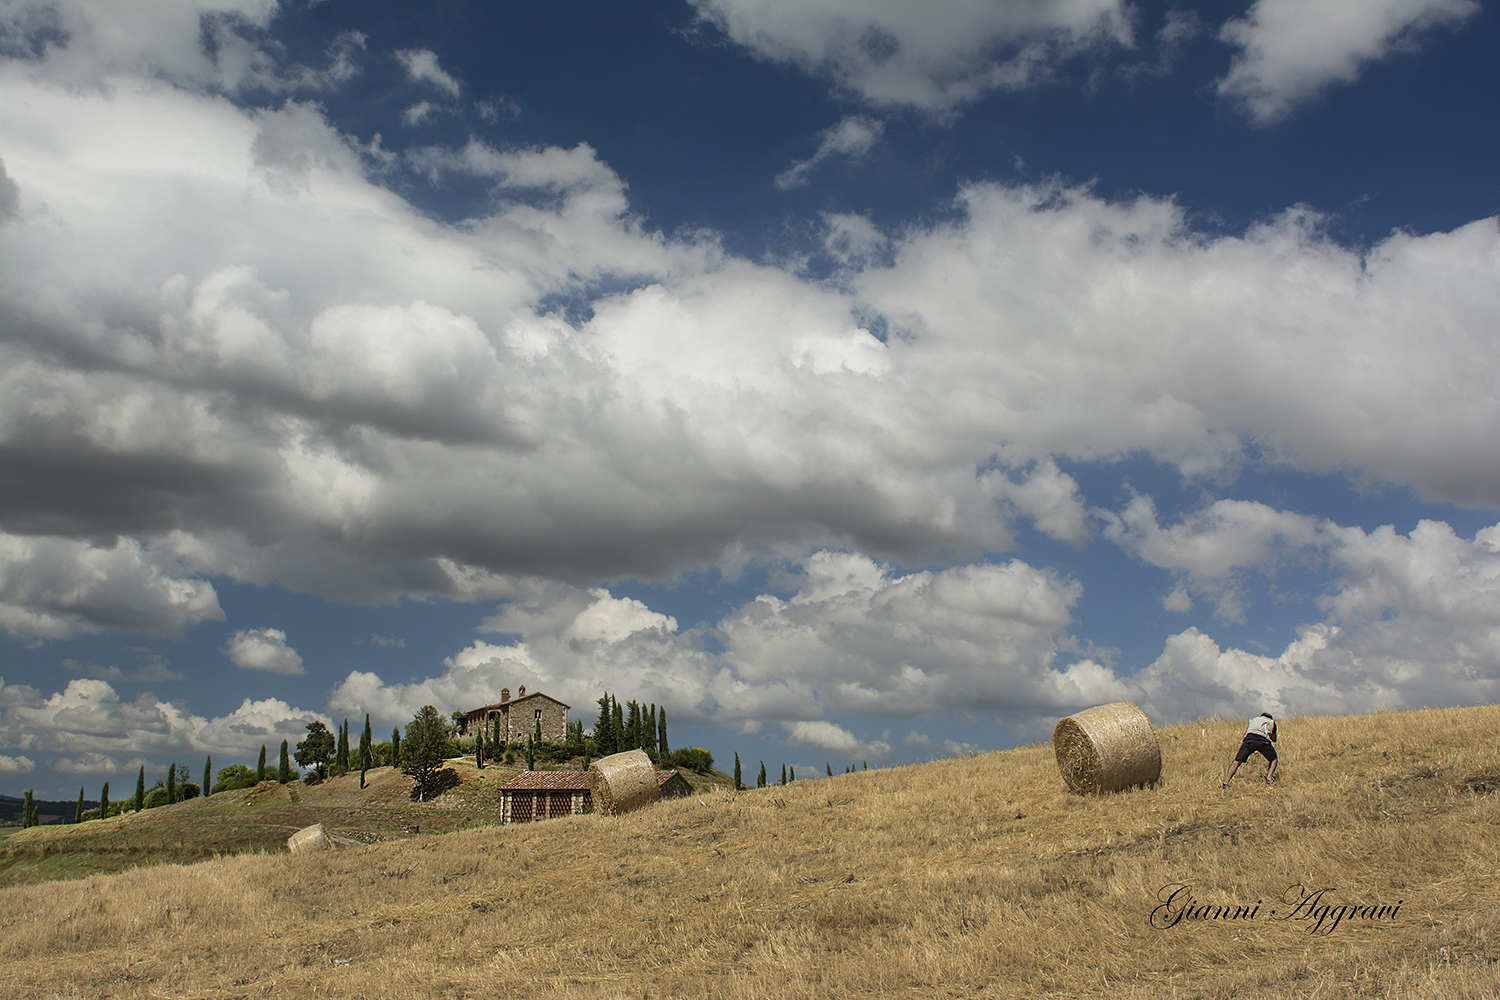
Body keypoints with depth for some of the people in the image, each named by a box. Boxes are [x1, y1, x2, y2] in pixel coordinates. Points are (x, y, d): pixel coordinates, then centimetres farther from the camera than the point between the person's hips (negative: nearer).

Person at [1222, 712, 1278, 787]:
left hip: (1249, 738, 1)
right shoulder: (1272, 722, 35)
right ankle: (1269, 779, 4)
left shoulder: (1253, 720, 38)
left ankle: (1225, 782, -6)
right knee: (1273, 760, 23)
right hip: (1263, 740, -1)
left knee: (1237, 761, 5)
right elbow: (1274, 740, 44)